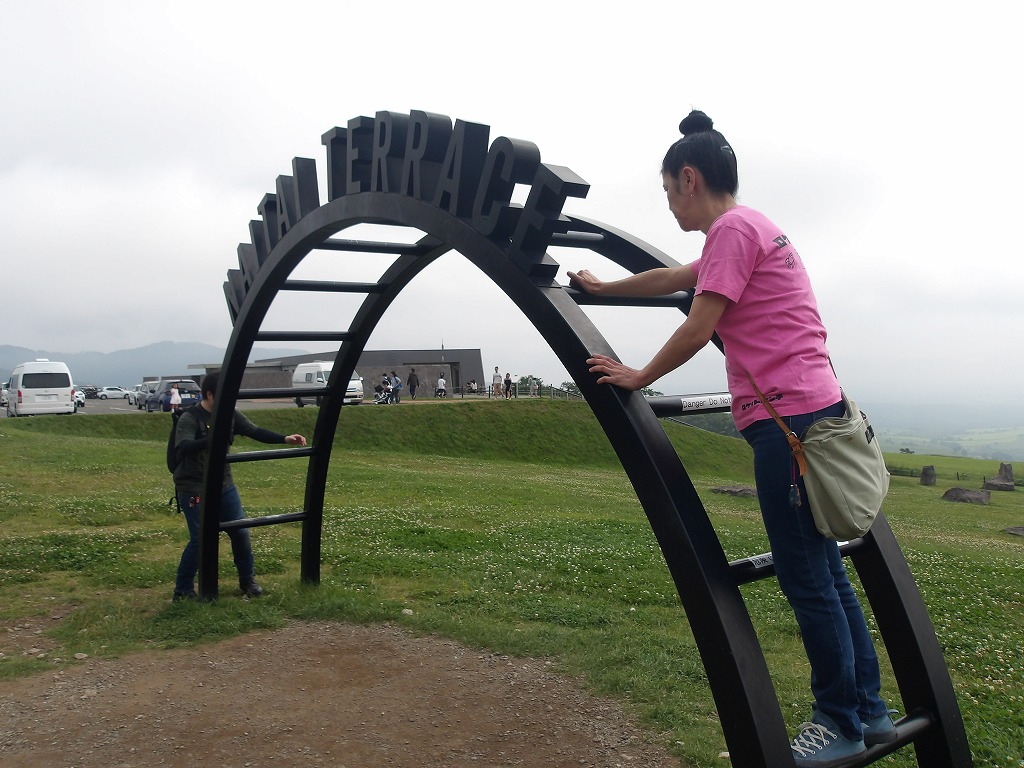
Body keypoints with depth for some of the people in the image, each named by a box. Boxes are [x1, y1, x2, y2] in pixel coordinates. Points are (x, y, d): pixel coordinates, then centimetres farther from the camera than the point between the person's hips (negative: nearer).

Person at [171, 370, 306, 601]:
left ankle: (248, 580, 25)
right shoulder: (189, 418, -17)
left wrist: (285, 439, -17)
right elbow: (184, 448, -33)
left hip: (224, 485, 6)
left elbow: (255, 432, -3)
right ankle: (183, 590, 9)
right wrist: (212, 438, -51)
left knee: (241, 532, 6)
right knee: (200, 539, -9)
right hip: (193, 488, -6)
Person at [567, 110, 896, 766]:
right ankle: (869, 711, 24)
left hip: (787, 417, -10)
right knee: (823, 570, 14)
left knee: (807, 577, -2)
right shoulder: (751, 227, 22)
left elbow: (698, 329, -12)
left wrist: (638, 378, 1)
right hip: (813, 411, 10)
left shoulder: (733, 227, -9)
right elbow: (672, 278, 34)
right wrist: (603, 287, 43)